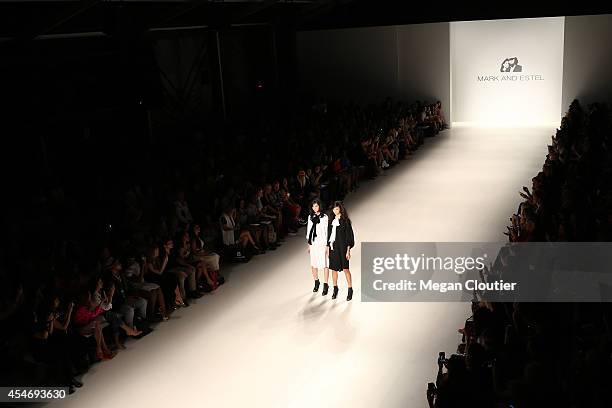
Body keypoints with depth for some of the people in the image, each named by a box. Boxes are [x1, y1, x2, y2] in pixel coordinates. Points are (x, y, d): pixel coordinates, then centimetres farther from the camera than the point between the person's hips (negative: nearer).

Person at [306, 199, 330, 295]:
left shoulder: (325, 217, -7)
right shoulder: (310, 217, 8)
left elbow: (327, 231, -6)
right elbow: (309, 230, 14)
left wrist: (327, 245, -7)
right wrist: (309, 244, 14)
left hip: (322, 244, -4)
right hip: (313, 243, 5)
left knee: (324, 265, -1)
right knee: (313, 264, 10)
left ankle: (326, 285, 8)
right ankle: (316, 282, 29)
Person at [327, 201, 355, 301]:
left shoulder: (345, 220, -6)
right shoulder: (332, 220, 9)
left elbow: (349, 235, -8)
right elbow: (329, 234, 12)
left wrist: (348, 250, -12)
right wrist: (328, 247, 9)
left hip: (342, 247, -5)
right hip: (332, 247, 5)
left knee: (345, 268, -5)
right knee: (334, 269, 9)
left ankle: (350, 289, 4)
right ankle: (335, 289, 20)